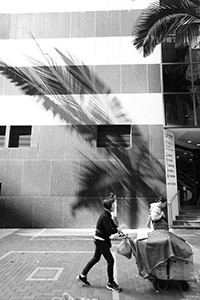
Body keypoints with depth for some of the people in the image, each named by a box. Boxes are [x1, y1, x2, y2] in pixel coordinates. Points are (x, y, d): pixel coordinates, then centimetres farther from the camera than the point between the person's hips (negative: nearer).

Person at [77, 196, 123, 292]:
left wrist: (117, 229, -7)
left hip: (99, 240, 10)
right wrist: (118, 230, -13)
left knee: (96, 258, 21)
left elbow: (112, 224, 10)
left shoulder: (107, 215, 7)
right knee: (110, 260, 0)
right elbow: (109, 230, -28)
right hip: (101, 241, -10)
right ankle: (110, 283, 16)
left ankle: (82, 276, 32)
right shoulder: (105, 216, -25)